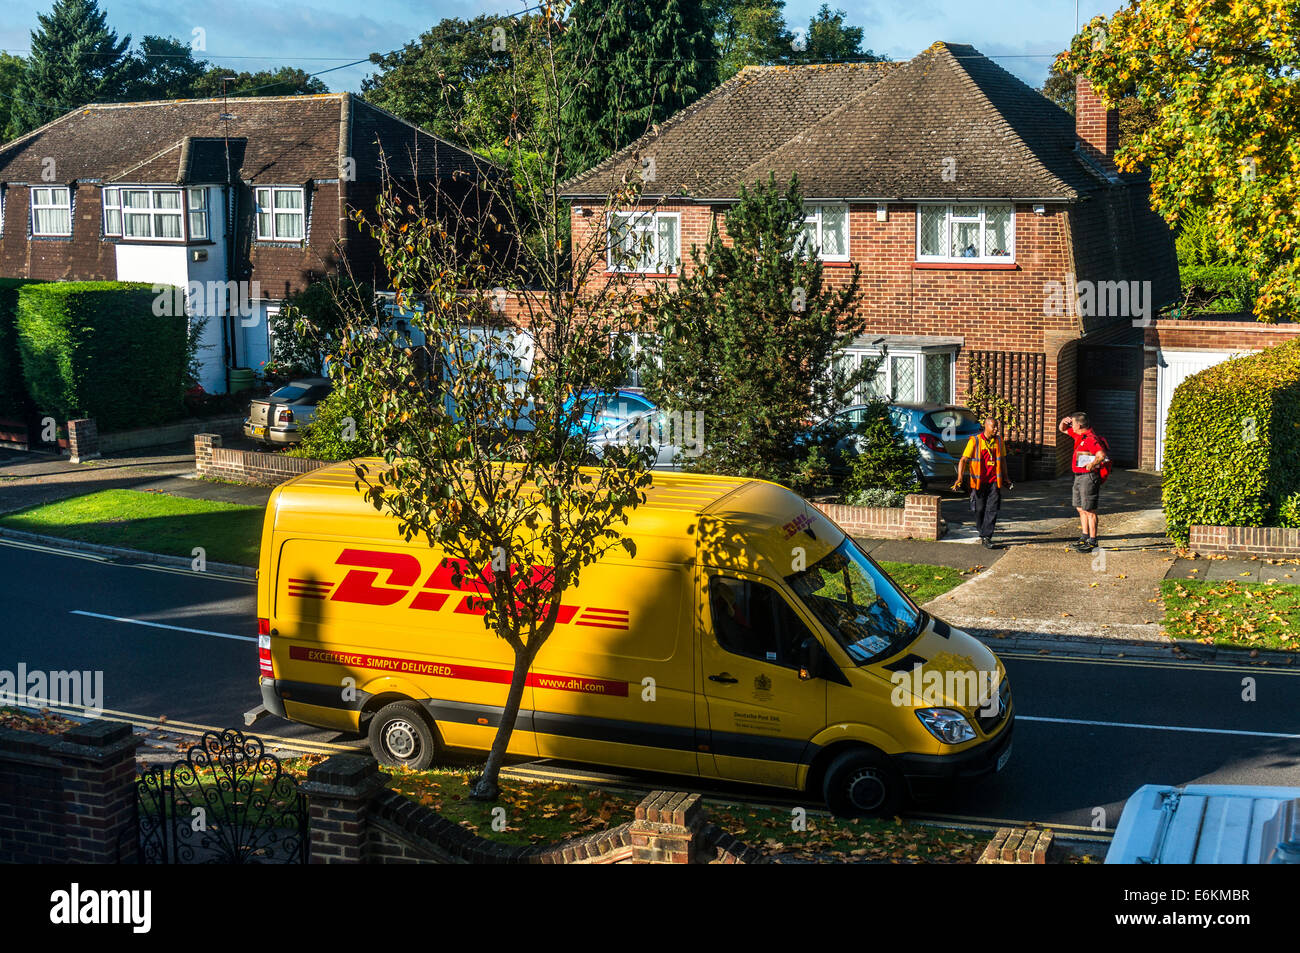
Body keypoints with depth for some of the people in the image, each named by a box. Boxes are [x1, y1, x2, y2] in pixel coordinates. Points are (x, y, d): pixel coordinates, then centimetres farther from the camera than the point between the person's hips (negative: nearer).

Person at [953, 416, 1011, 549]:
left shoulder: (998, 440, 7)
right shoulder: (975, 441, -7)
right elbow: (963, 460, -12)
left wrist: (1005, 478, 24)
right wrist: (960, 477, -24)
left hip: (994, 482, 2)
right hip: (979, 482, -2)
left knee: (992, 509, -8)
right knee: (980, 509, 7)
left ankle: (986, 538, -8)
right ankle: (983, 533, 28)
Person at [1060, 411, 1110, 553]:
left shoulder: (1091, 438, -19)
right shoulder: (1079, 435, 11)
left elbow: (1102, 455, -33)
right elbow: (1063, 430, 25)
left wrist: (1092, 465, -27)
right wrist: (1064, 422, 6)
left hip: (1088, 477, -10)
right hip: (1079, 477, 10)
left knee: (1089, 510, -6)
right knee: (1081, 509, 17)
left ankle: (1092, 542, -2)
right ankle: (1084, 538, 26)